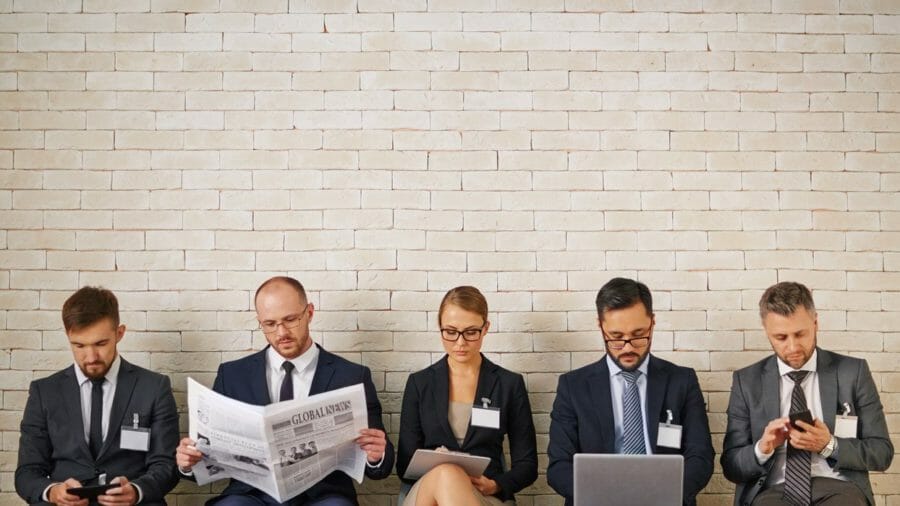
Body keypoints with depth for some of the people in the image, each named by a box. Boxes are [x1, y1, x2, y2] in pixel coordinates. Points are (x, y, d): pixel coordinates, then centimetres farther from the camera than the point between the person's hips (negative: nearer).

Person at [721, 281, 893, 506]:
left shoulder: (853, 372, 8)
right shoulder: (747, 381, 9)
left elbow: (882, 452, 7)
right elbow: (731, 466, 9)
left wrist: (829, 446, -11)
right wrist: (762, 448, -12)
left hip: (838, 487, 1)